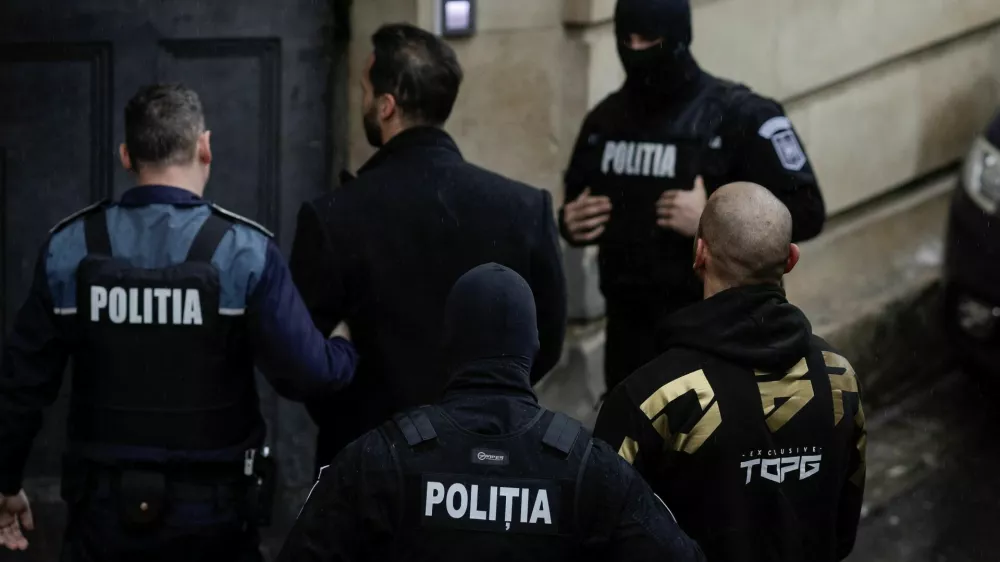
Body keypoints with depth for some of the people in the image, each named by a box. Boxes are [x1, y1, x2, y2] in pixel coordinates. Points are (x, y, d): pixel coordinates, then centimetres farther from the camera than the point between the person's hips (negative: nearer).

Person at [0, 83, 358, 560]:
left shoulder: (69, 248, -4)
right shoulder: (243, 251, -11)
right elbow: (305, 373, -14)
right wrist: (346, 350, 9)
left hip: (105, 505, 2)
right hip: (210, 509, -1)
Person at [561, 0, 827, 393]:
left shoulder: (738, 116, -11)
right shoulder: (605, 119, 9)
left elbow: (807, 211, -13)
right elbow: (577, 205, 23)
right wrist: (570, 223, -2)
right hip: (630, 329, 6)